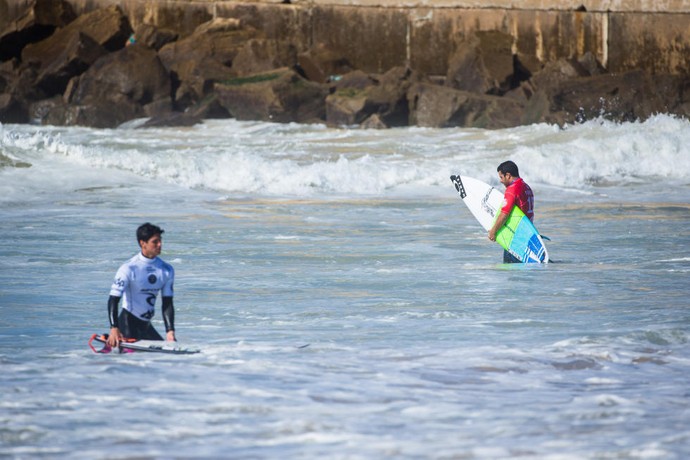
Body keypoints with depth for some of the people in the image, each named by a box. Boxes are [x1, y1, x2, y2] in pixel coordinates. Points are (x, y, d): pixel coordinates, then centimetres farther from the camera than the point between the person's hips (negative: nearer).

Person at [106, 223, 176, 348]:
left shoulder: (167, 270, 3)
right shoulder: (129, 268, -14)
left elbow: (167, 304, 5)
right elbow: (113, 300, -17)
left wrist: (170, 331, -6)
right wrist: (114, 329, -27)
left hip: (146, 325, 7)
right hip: (128, 323, -7)